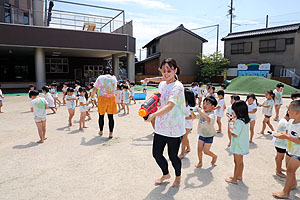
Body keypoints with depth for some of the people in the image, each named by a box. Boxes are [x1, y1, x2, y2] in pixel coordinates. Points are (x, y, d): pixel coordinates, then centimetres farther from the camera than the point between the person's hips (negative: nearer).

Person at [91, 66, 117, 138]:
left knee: (101, 116, 13)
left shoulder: (100, 77, 1)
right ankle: (111, 133, 2)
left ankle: (101, 131, 27)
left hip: (102, 98, -1)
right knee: (110, 116, 3)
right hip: (111, 98, 2)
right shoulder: (114, 78, 9)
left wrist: (92, 95, 21)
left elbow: (95, 88, 6)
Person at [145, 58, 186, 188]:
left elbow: (170, 106, -26)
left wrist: (154, 114, -34)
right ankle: (165, 174, 41)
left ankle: (178, 176, 40)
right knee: (156, 153, 12)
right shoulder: (161, 84, 8)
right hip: (160, 127, 6)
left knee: (172, 156, 8)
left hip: (174, 128, -6)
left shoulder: (178, 86, -15)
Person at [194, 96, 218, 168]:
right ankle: (200, 162, 28)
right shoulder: (202, 113, -2)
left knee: (205, 151, 3)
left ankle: (214, 156, 32)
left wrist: (200, 112, -54)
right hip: (201, 134, 6)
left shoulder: (212, 115, -23)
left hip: (209, 136, -6)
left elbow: (208, 119, -45)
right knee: (199, 149, 8)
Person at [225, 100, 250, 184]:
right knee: (240, 161, 22)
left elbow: (235, 135, -25)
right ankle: (239, 175, 37)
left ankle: (234, 179, 18)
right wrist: (233, 127, 4)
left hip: (238, 146, -8)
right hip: (243, 145, 9)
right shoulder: (246, 120, 2)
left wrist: (230, 129, -9)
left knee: (237, 162, 5)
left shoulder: (239, 121, -27)